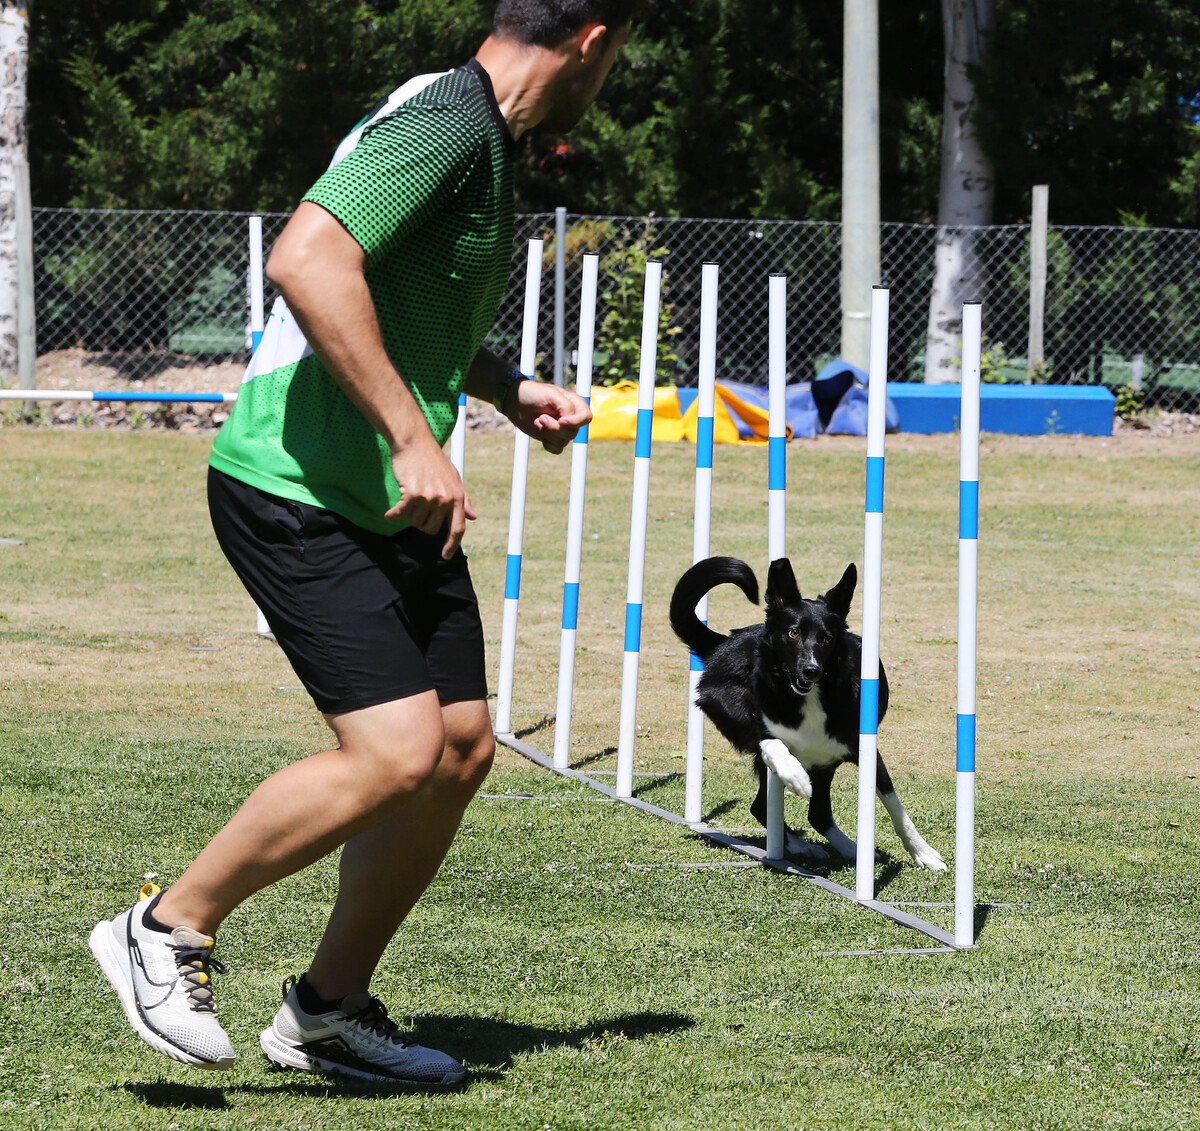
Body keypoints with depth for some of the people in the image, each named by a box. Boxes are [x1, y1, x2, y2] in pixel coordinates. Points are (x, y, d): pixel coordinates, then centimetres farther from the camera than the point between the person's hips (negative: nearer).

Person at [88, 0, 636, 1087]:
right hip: (296, 493, -10)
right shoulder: (443, 123, -17)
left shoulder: (490, 141, 16)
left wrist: (509, 389, 18)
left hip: (388, 504, 10)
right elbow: (307, 260, -31)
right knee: (398, 751, -18)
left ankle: (329, 1007, 19)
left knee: (463, 745, 7)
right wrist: (412, 438, -29)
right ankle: (166, 931, 0)